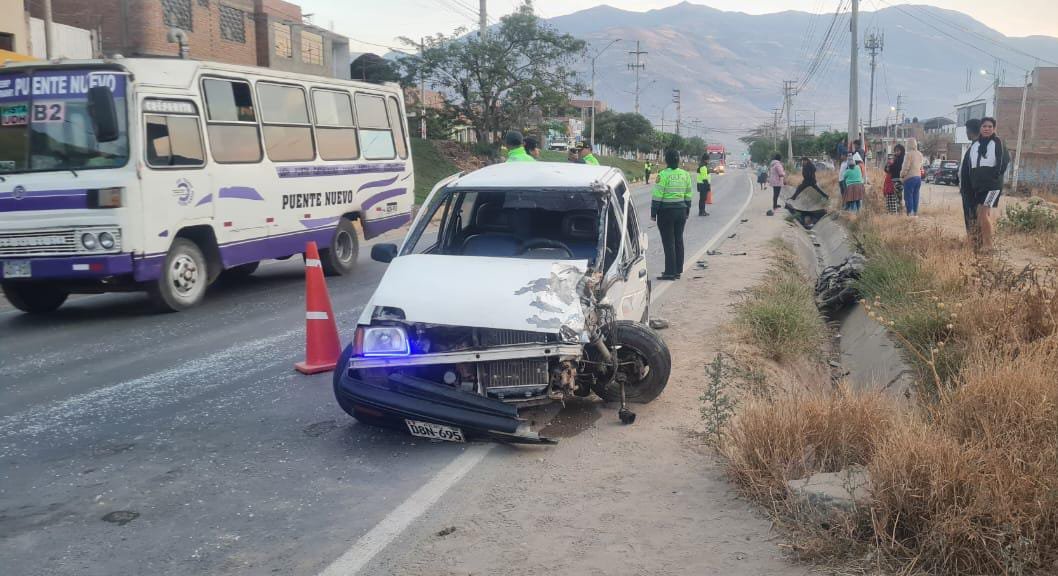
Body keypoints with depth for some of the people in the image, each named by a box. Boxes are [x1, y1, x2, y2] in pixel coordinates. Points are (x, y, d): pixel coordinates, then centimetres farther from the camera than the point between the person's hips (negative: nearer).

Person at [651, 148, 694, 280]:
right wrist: (687, 211, 19)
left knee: (668, 242, -2)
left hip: (666, 211, -6)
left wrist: (653, 213, -8)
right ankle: (678, 271, 18)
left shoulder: (663, 175, -13)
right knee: (678, 240, 12)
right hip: (681, 211, 6)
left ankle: (670, 272, -1)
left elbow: (657, 195, -14)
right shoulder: (685, 174, 5)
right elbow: (688, 195, 10)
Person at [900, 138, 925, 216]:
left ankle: (910, 213, -5)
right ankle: (915, 213, 13)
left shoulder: (908, 154, -13)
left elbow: (905, 167, -14)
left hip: (910, 178, -7)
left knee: (909, 196, -3)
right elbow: (921, 167, 16)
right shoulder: (920, 154, 10)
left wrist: (901, 176, -2)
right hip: (918, 177, 7)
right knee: (915, 196, 11)